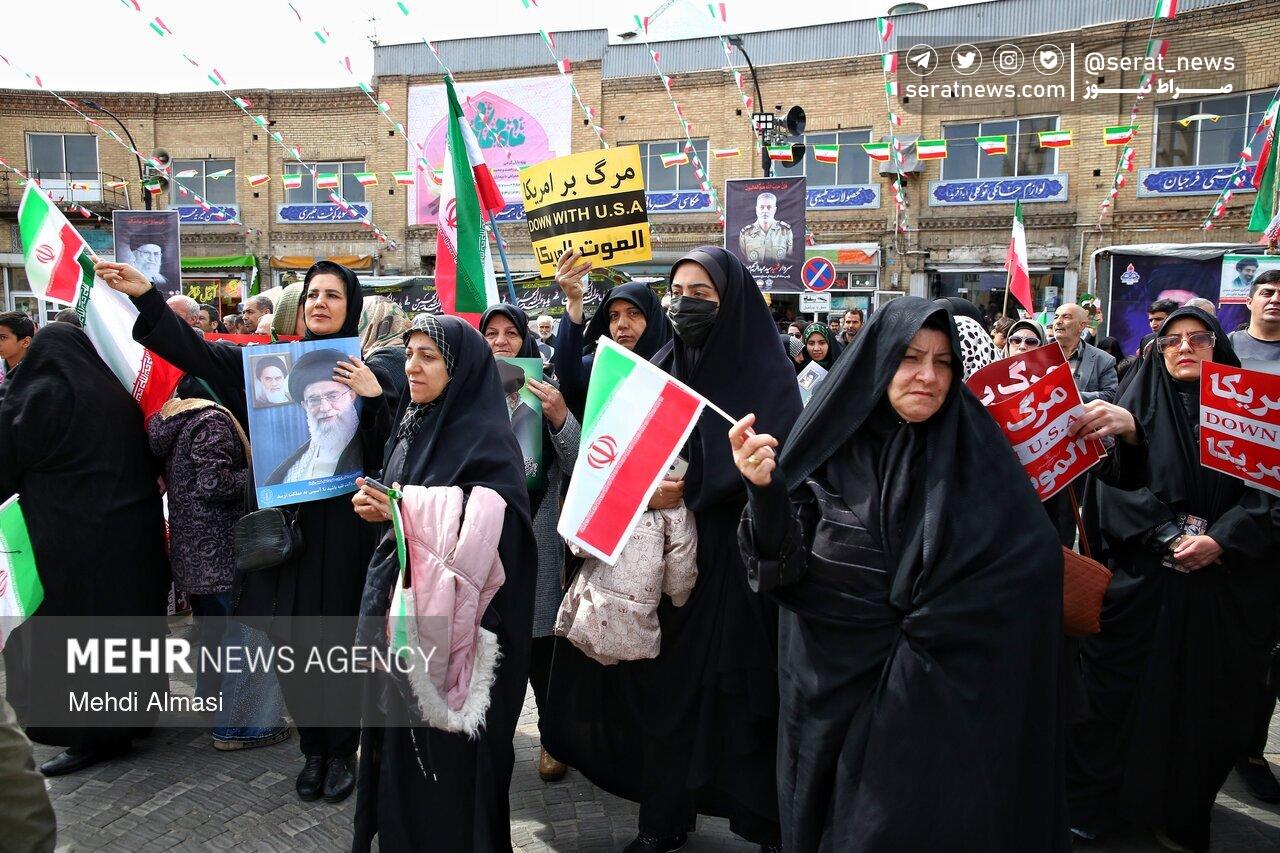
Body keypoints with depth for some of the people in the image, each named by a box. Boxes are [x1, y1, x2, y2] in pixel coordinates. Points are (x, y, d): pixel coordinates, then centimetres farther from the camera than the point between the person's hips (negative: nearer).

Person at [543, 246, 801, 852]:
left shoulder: (766, 372, -4)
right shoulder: (659, 368, 11)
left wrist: (691, 490, -21)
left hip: (733, 558, -4)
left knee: (734, 690, 2)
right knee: (663, 686, 8)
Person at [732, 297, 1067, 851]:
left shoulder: (975, 453, -5)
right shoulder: (830, 445, -5)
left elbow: (1032, 564, -11)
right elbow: (788, 569, -10)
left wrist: (924, 624, -16)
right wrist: (766, 491, -28)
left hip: (944, 698, 0)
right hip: (836, 689, 1)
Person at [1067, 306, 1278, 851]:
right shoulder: (1138, 405, 5)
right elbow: (1119, 481, -5)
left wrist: (1221, 539, -16)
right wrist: (1171, 536, -16)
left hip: (1224, 578, 1)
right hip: (1142, 575, -1)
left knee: (1205, 696, 6)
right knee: (1125, 687, 2)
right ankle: (1093, 800, 15)